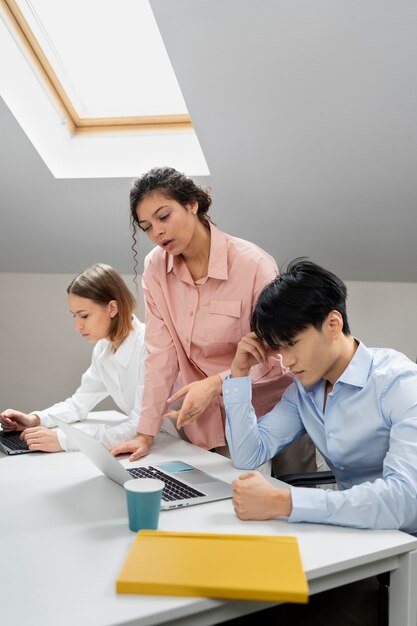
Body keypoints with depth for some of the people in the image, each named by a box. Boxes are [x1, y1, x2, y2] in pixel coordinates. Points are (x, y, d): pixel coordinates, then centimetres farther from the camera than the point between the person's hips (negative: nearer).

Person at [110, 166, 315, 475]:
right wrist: (145, 433, -10)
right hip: (203, 423, 3)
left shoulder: (254, 264, -17)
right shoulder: (156, 268, -4)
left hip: (268, 416, -3)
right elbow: (162, 353, -5)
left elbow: (276, 354, -16)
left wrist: (214, 384, -31)